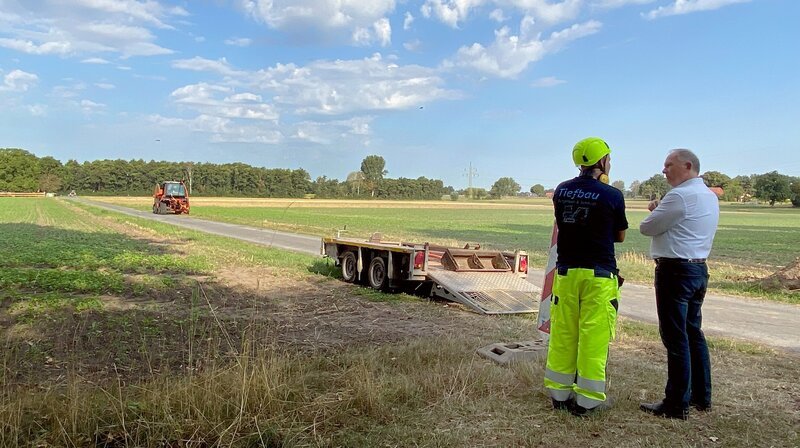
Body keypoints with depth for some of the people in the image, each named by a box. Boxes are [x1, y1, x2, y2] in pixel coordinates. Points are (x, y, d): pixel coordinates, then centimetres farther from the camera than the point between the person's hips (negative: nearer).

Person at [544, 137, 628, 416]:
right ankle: (588, 400, 13)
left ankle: (559, 393, 21)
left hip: (566, 271, 4)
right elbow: (620, 236, 4)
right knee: (594, 337, 5)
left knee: (562, 334, 12)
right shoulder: (612, 195, -9)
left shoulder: (561, 191, 3)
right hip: (598, 275, -4)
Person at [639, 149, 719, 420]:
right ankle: (701, 396, 27)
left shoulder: (680, 196, -16)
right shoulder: (710, 196, 15)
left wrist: (654, 212, 8)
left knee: (676, 338, -4)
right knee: (693, 333, 17)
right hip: (699, 268, 10)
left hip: (676, 270, -10)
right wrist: (661, 212, 7)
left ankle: (676, 405, 3)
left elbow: (646, 228, -11)